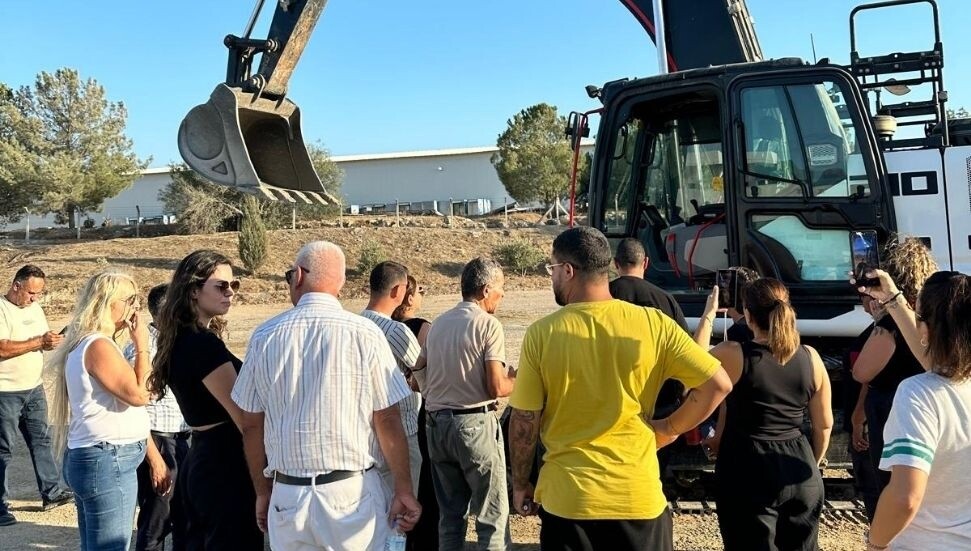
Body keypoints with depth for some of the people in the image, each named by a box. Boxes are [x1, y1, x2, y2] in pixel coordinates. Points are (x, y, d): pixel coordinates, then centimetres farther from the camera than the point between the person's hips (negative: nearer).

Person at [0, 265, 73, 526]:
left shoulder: (35, 307, 9)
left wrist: (53, 340, -7)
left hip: (34, 388, 8)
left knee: (41, 440, 13)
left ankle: (52, 491, 23)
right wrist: (39, 342, -26)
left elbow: (43, 341, 16)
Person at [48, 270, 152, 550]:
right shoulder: (99, 346, -17)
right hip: (108, 461, -11)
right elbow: (138, 395, -19)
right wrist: (142, 346, -14)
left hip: (92, 458, 11)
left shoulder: (85, 343, 15)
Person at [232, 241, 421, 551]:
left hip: (287, 494, 2)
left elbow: (251, 426, 5)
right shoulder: (365, 334, -9)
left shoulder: (264, 337, -1)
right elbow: (387, 422, -7)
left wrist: (263, 492, 17)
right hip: (352, 491, -2)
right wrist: (404, 492, 2)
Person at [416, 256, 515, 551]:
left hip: (437, 424, 7)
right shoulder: (488, 324, -9)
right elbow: (497, 387, -15)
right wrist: (518, 378, 4)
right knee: (492, 516, 2)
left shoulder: (438, 323, 10)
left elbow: (420, 371, 14)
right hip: (475, 424, -7)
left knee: (450, 515, 16)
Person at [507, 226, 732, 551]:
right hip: (638, 498, 1)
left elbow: (524, 422, -5)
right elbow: (718, 384, -8)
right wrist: (669, 428, 4)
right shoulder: (653, 324, -7)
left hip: (567, 499, 0)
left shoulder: (542, 333, -9)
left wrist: (520, 484, 10)